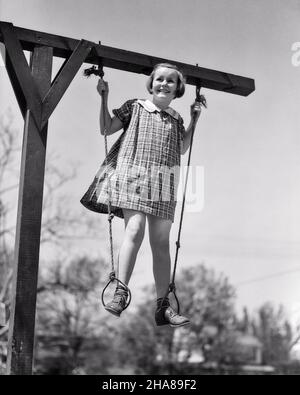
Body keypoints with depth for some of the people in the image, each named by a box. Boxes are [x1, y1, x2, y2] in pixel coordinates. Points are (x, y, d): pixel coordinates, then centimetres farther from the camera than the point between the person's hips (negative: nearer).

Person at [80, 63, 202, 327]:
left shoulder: (176, 119, 20)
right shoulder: (135, 107, 10)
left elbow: (181, 150, 25)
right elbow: (106, 129, 8)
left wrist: (194, 122, 20)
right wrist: (104, 98, 1)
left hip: (163, 182, 4)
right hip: (133, 175, -4)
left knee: (162, 243, 0)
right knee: (135, 229, -23)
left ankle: (163, 307, 1)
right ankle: (121, 293, -19)